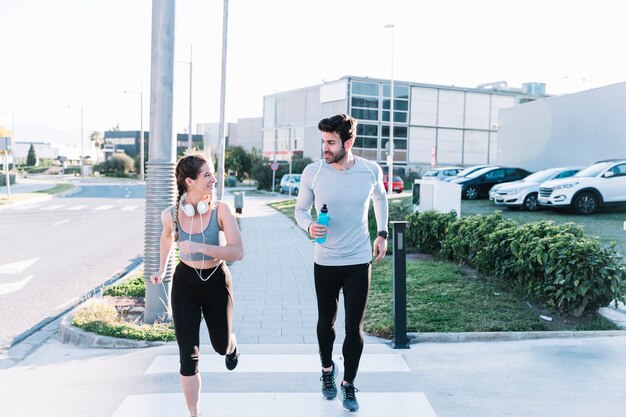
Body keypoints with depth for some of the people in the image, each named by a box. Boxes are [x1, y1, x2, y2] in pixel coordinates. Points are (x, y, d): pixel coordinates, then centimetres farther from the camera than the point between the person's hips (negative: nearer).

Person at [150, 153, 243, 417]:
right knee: (188, 355, -1)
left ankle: (231, 346, 58)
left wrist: (199, 247, -35)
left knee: (221, 346, 18)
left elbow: (237, 252, -26)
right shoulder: (171, 214, -14)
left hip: (217, 281, 0)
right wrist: (161, 269, 18)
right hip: (185, 283, 1)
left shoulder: (220, 210, -21)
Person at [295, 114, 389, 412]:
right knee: (326, 321, 16)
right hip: (325, 262, 0)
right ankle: (327, 369, 44)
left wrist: (382, 234, 8)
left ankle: (349, 384, 25)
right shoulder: (313, 172, -11)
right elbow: (300, 209, 1)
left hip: (359, 261, 0)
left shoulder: (371, 171, -8)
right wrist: (309, 227, -20)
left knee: (354, 327, 4)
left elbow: (380, 198, 14)